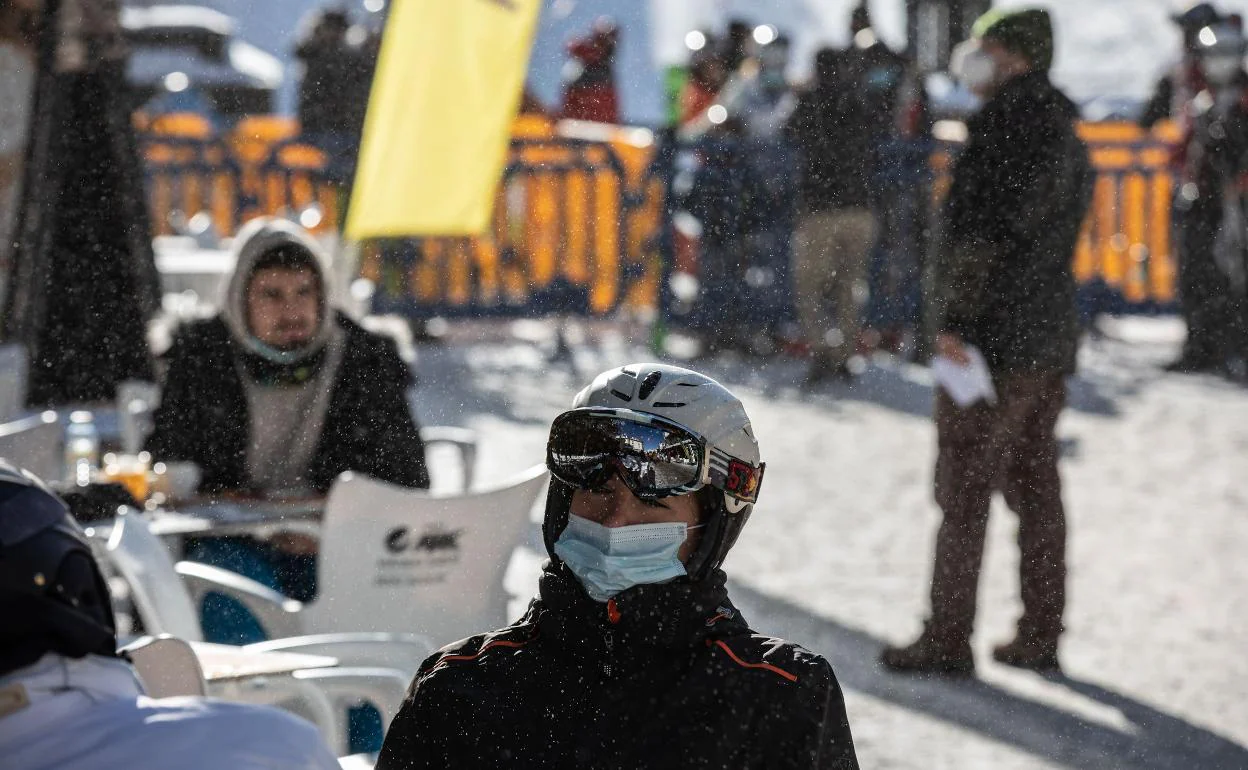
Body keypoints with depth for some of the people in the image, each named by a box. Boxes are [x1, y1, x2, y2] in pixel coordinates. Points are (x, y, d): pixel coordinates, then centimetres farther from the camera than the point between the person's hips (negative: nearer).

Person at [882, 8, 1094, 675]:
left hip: (993, 341, -9)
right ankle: (1040, 638, 15)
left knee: (963, 492, -4)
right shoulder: (1067, 136, 17)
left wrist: (956, 319, -19)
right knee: (1035, 488, 12)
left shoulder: (1010, 123, -13)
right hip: (1049, 341, 9)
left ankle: (947, 640, -2)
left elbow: (985, 229, -21)